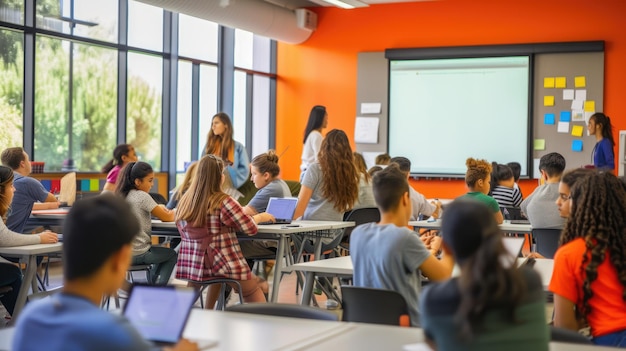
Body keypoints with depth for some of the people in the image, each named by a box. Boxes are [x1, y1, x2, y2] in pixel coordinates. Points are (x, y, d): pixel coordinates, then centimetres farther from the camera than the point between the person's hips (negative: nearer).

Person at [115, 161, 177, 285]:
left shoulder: (121, 195, 6)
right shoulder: (142, 196, -16)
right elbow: (167, 218, -10)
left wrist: (159, 209, 11)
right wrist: (175, 212, 11)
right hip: (137, 254, -7)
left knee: (160, 251, 32)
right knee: (171, 254, 19)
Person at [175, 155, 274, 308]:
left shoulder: (185, 201, 3)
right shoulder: (223, 202, -14)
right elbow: (250, 228, -11)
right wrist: (260, 217, 12)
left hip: (190, 266, 6)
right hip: (224, 266, -6)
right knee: (253, 288, 16)